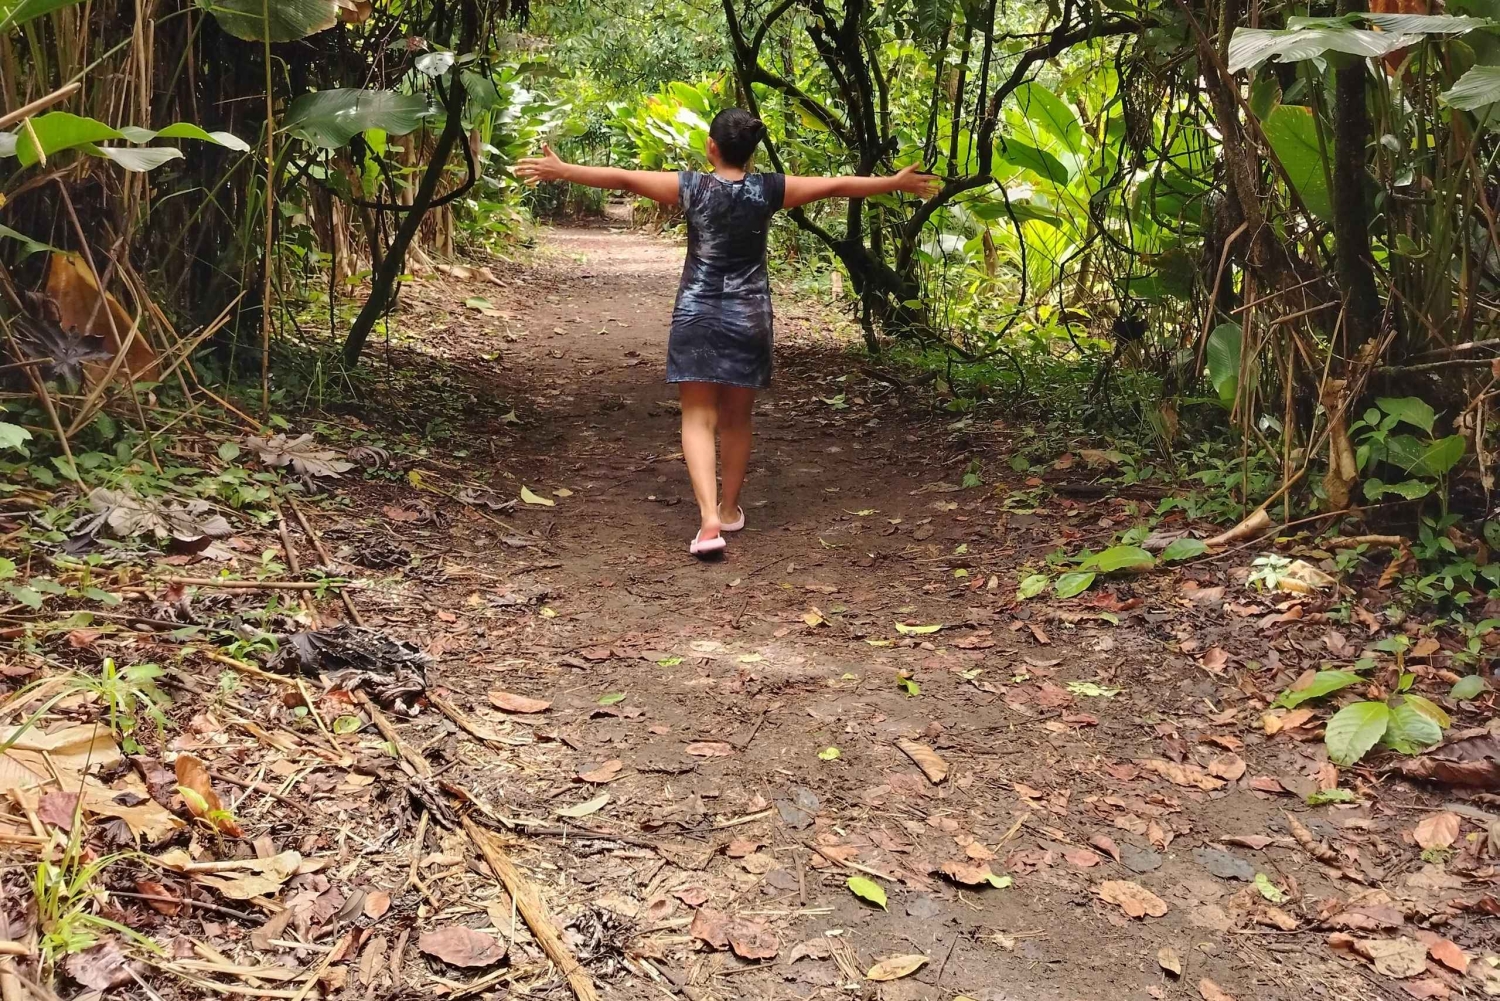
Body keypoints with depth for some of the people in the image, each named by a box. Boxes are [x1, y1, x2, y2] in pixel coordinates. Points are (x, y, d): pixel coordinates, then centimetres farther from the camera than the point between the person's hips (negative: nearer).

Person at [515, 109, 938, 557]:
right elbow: (838, 185, 4)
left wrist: (562, 170, 2)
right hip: (749, 317, 2)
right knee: (737, 419, 15)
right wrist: (896, 182, 15)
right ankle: (730, 508, 28)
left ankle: (709, 520, -16)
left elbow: (623, 178, -6)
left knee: (698, 419, -1)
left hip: (697, 315, -1)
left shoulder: (692, 187, -6)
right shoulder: (769, 189, -3)